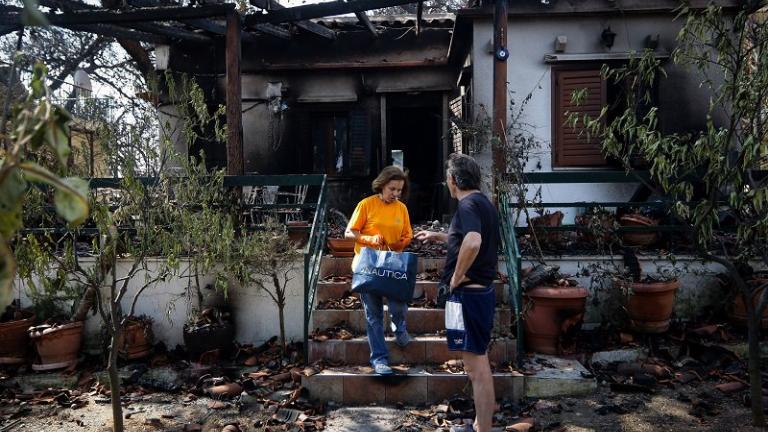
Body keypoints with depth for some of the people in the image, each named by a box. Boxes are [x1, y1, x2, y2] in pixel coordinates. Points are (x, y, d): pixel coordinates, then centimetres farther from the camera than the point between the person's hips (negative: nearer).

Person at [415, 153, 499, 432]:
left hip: (469, 292, -10)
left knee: (476, 367, -3)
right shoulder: (484, 203, 15)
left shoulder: (468, 205, -16)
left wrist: (457, 275, -21)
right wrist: (438, 237, 37)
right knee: (479, 363, 19)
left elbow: (472, 243, -35)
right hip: (482, 290, 10)